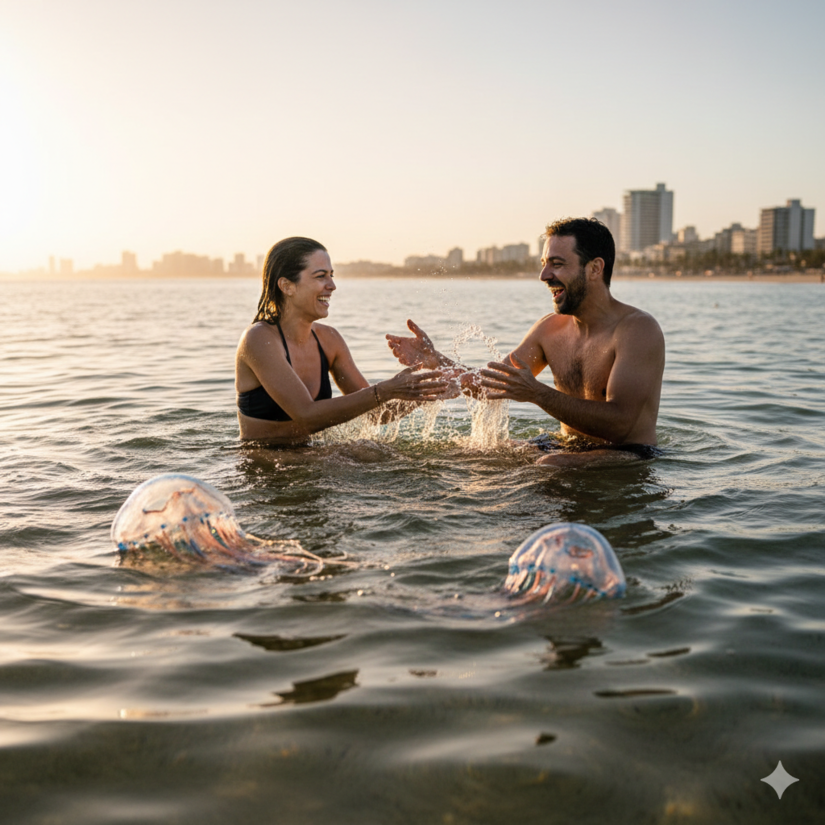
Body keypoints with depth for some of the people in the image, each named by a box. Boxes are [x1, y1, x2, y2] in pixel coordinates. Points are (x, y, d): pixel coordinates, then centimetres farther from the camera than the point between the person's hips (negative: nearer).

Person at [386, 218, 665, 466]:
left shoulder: (639, 330, -17)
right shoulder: (549, 328, 4)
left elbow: (619, 423, -29)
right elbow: (493, 385, 8)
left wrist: (537, 393, -37)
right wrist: (434, 361, -8)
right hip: (569, 449, 7)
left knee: (550, 466, -35)